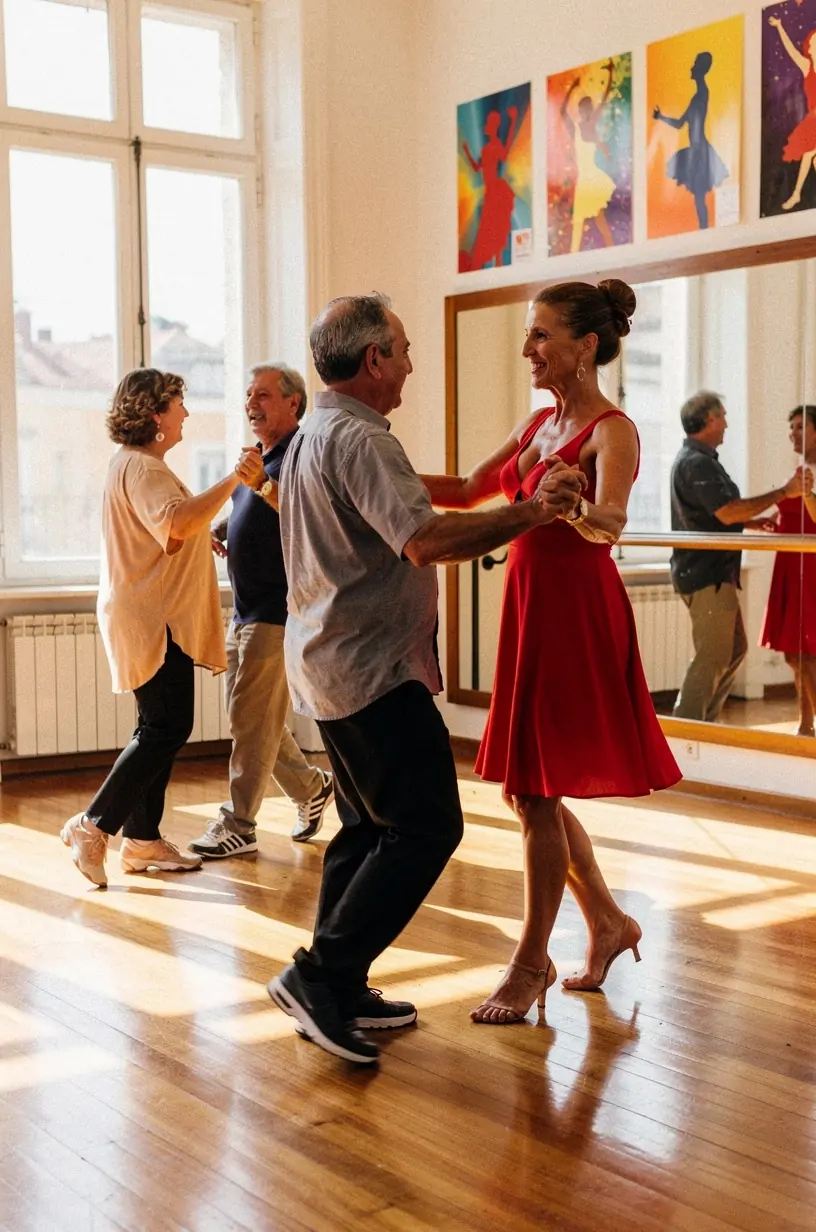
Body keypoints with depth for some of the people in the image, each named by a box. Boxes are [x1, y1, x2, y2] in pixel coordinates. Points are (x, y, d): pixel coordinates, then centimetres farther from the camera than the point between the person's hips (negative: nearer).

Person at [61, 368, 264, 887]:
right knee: (166, 729, -11)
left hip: (155, 619, 11)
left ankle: (142, 840, 16)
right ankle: (94, 825, -7)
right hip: (152, 619, -11)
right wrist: (233, 482, -41)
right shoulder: (141, 467, -16)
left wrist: (206, 538, 31)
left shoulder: (137, 463, 19)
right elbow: (178, 521, -35)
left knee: (161, 728, 12)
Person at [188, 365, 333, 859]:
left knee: (252, 717, -6)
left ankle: (239, 825, 2)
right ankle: (311, 787, 30)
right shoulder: (259, 457, 17)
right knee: (245, 714, 14)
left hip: (277, 610, -10)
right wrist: (222, 528, 9)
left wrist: (260, 482, -28)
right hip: (245, 609, 10)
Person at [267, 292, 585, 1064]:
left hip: (329, 665, 11)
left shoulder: (311, 438, 16)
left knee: (368, 827, 15)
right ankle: (322, 974, -6)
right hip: (373, 669, -11)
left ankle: (335, 995, 20)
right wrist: (530, 512, -25)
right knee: (425, 826, -7)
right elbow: (426, 541, -30)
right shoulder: (360, 440, -17)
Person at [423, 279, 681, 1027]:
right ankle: (608, 923, 31)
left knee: (538, 793, -3)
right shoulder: (540, 423, 11)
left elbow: (608, 523, -31)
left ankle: (531, 965, 12)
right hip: (532, 611, 8)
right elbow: (469, 492, 15)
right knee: (529, 789, 13)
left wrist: (573, 507, -52)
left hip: (577, 617, -8)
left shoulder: (612, 430, -13)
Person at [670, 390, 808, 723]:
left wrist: (752, 522, 18)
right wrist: (783, 492, -20)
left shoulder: (697, 459, 18)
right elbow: (727, 512, -26)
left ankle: (705, 722, 21)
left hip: (714, 573, 11)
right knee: (712, 658, -7)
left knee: (735, 648, 16)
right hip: (706, 575, -11)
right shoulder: (696, 463, -17)